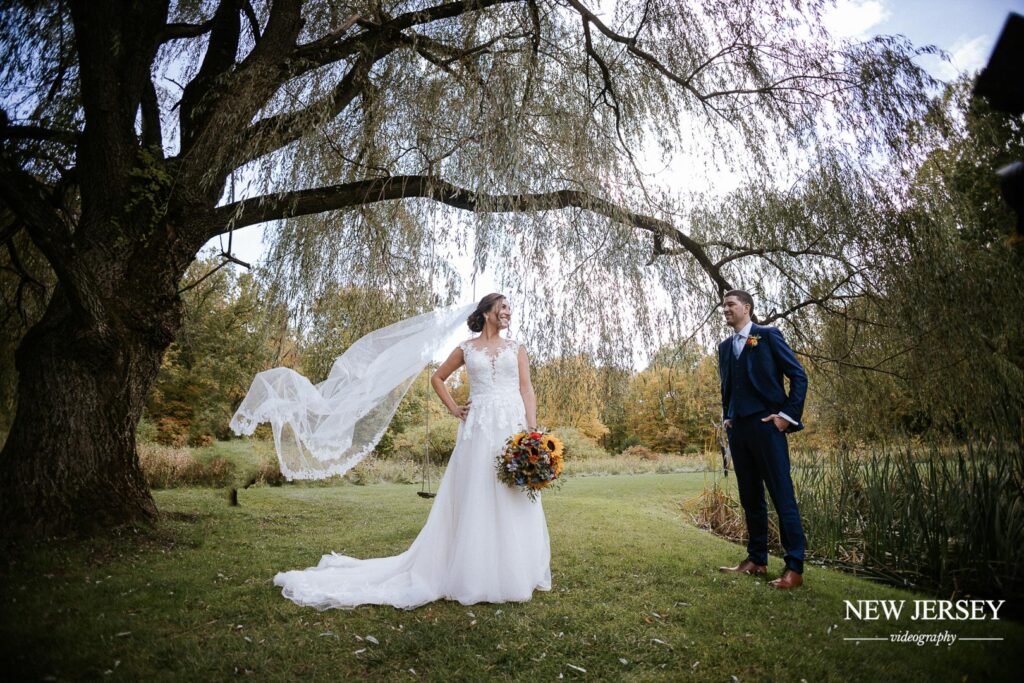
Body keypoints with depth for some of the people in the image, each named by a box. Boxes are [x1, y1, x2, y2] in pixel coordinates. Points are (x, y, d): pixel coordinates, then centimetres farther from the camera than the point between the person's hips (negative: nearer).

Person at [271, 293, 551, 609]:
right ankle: (476, 574, 15)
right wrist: (454, 409, 8)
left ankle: (513, 573, 18)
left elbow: (527, 389, 4)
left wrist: (533, 432, -6)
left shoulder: (516, 348, 12)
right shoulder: (466, 348, 9)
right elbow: (437, 378, 20)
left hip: (514, 426, 2)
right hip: (480, 428, -1)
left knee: (513, 501, 4)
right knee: (475, 499, 2)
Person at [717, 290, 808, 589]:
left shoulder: (768, 336, -1)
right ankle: (756, 560, 20)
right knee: (750, 497, 11)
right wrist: (726, 418, 12)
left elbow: (798, 376, -4)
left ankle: (794, 568, 3)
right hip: (738, 429, 7)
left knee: (782, 496, -4)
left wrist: (787, 415, -9)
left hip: (766, 425, -6)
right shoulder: (725, 346, 16)